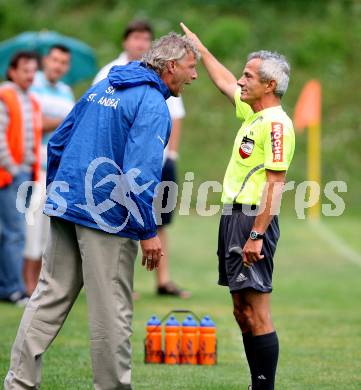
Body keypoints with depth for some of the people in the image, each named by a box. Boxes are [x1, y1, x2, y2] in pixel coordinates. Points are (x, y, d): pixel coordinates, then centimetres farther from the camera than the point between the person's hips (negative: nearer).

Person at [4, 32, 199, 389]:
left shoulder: (101, 88, 15)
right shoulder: (152, 105, -11)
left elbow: (57, 143, 19)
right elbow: (140, 171, -20)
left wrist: (56, 194, 27)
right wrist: (148, 232, -15)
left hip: (65, 210, 8)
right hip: (108, 219, -8)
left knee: (48, 299, 10)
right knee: (111, 311, 1)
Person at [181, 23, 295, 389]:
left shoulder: (276, 124, -14)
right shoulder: (252, 113, 14)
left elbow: (276, 183, -20)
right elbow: (224, 82, 34)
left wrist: (256, 235, -24)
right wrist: (200, 48, 40)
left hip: (253, 220, -10)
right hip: (234, 217, 10)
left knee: (256, 314, -10)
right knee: (242, 312, 11)